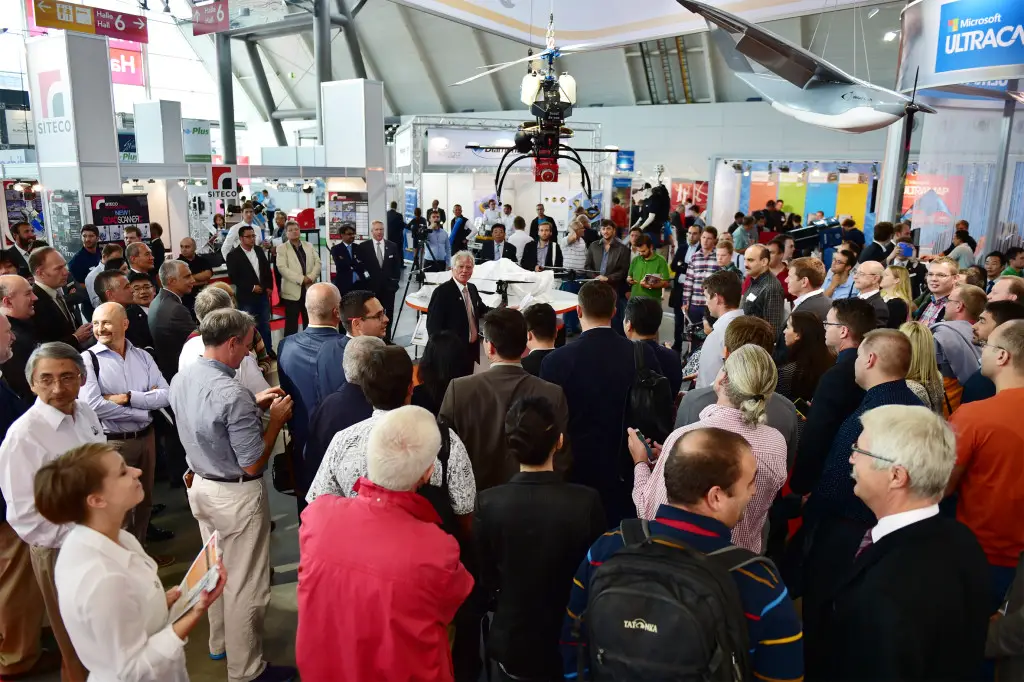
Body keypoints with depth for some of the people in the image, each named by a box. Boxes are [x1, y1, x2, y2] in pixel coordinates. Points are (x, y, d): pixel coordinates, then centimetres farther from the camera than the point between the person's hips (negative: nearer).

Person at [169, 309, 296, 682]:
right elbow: (252, 464, -24)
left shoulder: (182, 379, -4)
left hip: (200, 486, 9)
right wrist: (276, 418, -13)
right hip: (236, 496, -9)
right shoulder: (233, 394, -30)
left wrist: (254, 404, 7)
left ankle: (220, 642, 46)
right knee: (245, 583, 8)